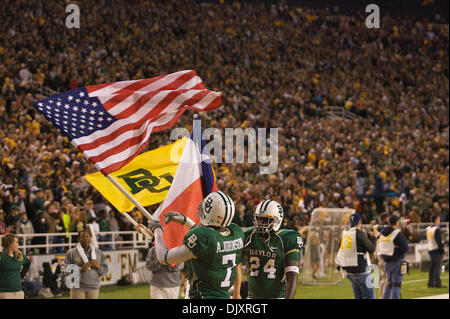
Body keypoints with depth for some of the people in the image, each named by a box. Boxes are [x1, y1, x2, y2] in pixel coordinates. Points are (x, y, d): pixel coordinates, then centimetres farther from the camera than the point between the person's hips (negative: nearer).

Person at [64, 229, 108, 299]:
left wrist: (98, 266, -9)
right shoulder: (71, 253, 0)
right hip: (78, 288, -3)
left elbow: (105, 270, 12)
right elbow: (67, 271, -6)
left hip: (93, 288, 3)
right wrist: (81, 269, -18)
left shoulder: (98, 253, 11)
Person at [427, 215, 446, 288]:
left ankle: (430, 283, 12)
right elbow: (439, 241, -18)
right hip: (436, 250, -8)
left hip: (430, 249, 8)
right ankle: (437, 283, -8)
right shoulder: (437, 229, -14)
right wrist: (442, 251, -13)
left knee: (432, 267, 11)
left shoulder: (428, 228, 12)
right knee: (438, 266, -6)